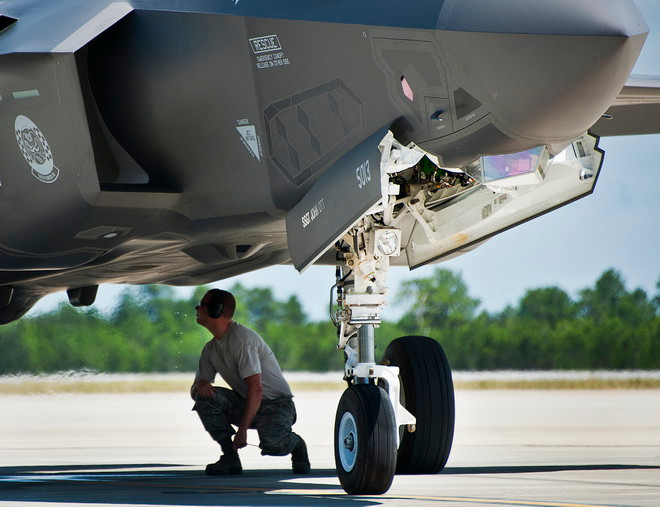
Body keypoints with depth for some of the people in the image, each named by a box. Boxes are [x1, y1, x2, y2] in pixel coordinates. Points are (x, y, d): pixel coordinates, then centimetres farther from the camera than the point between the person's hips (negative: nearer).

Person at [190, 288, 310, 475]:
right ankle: (230, 458, -12)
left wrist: (242, 430, -26)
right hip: (244, 403, 7)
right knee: (205, 396, -19)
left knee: (272, 444, -36)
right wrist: (200, 384, -14)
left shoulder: (242, 338, -19)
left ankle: (295, 444, 3)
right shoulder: (210, 349, 8)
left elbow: (256, 389, -23)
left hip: (276, 403, -7)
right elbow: (194, 390, 13)